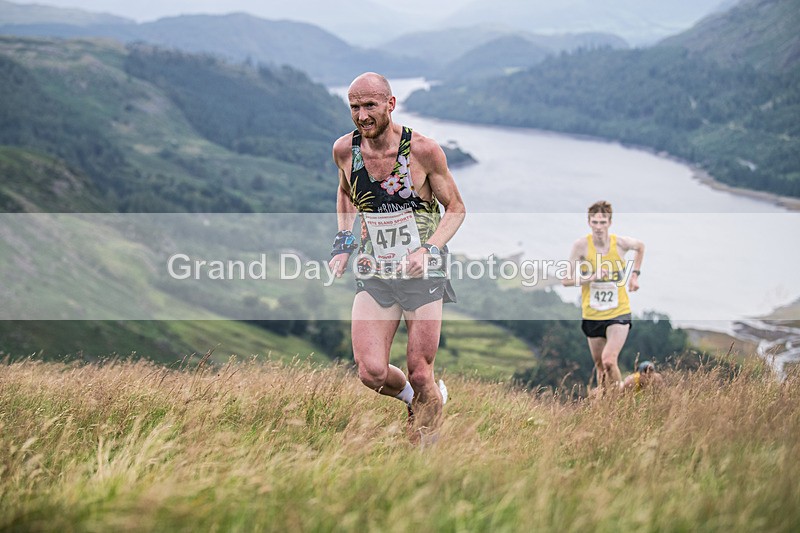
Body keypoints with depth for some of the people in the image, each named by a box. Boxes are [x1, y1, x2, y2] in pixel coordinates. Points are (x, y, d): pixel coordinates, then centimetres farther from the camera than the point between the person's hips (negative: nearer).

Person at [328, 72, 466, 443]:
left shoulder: (423, 150, -14)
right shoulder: (344, 150, -4)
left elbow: (456, 209, -2)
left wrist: (427, 251, -17)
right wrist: (343, 242, 8)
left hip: (422, 273, -3)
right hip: (373, 274, 3)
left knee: (421, 377, -2)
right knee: (371, 373, -10)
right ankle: (414, 398, 24)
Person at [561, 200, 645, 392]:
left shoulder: (621, 243, -10)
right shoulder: (581, 245, -12)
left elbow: (641, 246, 15)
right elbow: (566, 280, -11)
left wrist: (635, 274, 8)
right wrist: (592, 277, -24)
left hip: (618, 313, -2)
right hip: (592, 315, 2)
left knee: (609, 360, -20)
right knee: (600, 365, 14)